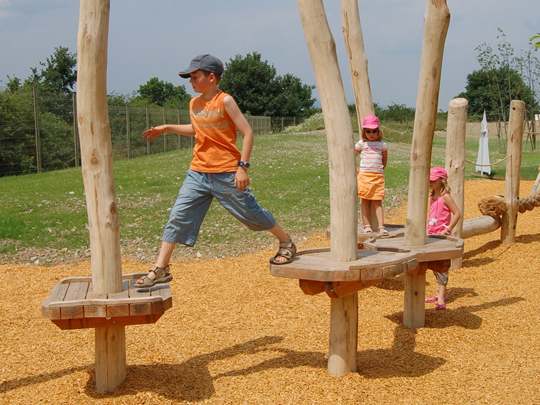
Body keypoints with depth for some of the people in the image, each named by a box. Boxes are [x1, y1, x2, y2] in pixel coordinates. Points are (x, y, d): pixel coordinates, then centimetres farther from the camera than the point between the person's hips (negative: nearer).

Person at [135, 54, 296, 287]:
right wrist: (167, 128, 20)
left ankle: (286, 243, 29)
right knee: (178, 217, -1)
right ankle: (160, 269, 5)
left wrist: (242, 166, -18)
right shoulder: (194, 104, 9)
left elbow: (247, 132, -12)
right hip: (198, 173, 6)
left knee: (251, 212, 6)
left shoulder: (225, 101, -11)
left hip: (227, 174, -6)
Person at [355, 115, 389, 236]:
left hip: (378, 176, 1)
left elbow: (384, 160, 21)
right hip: (364, 175, -1)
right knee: (365, 200, 3)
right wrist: (357, 169, 2)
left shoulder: (382, 144, 9)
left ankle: (381, 227, -4)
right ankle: (367, 225, 7)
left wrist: (381, 169, 12)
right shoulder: (361, 143, 3)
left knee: (378, 201, -1)